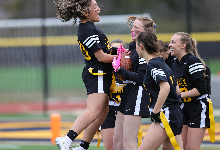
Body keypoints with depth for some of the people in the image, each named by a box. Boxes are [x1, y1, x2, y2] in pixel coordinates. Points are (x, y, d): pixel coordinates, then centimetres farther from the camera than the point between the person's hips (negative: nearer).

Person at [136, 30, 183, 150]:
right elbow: (176, 90, 22)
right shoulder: (162, 63, 17)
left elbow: (165, 87, -25)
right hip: (175, 115, 10)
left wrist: (156, 111, -19)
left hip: (166, 116, -10)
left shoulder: (153, 65, -11)